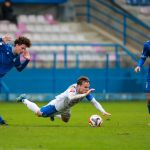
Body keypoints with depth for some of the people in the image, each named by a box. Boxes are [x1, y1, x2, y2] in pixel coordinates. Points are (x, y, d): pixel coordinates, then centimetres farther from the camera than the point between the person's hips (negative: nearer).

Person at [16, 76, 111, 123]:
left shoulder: (87, 92, -27)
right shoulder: (72, 89, -45)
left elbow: (95, 102, -25)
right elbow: (71, 97, -68)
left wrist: (103, 112, -39)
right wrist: (85, 95, -75)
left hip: (65, 109, 7)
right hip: (57, 104, -7)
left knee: (66, 120, 32)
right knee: (39, 113, 6)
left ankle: (53, 114, 60)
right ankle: (24, 99, 30)